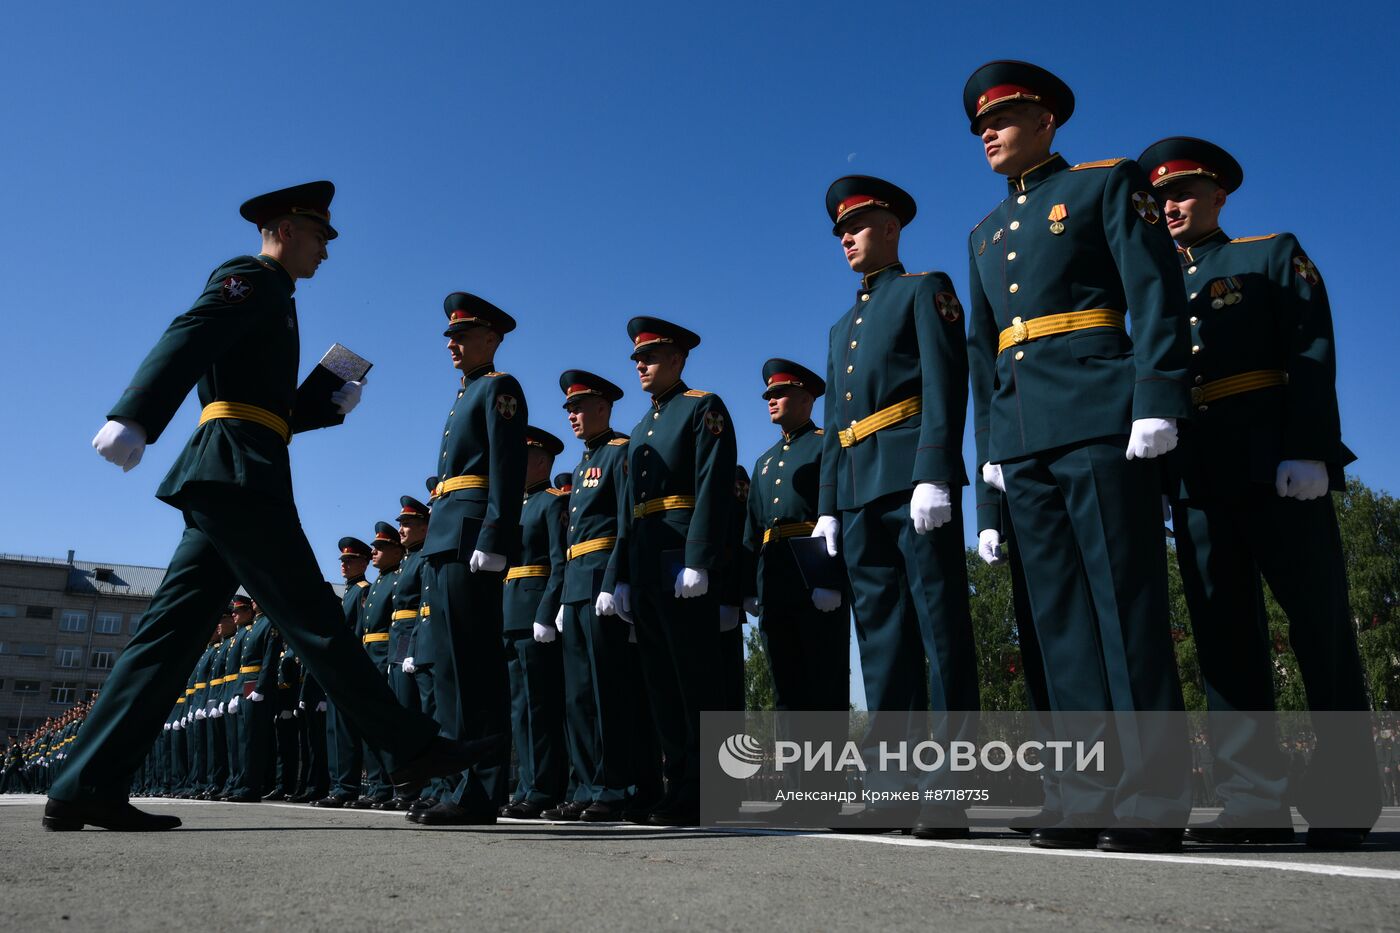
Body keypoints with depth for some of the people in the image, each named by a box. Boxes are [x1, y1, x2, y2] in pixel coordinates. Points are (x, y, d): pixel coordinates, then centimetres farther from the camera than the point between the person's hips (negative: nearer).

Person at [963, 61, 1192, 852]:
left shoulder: (1109, 183, 8)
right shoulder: (986, 233, 24)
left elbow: (1157, 293, -2)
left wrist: (1156, 404, -13)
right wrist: (991, 446, 14)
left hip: (1100, 424, -6)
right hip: (1025, 442, 6)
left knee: (1127, 607, -7)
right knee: (1062, 619, 2)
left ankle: (1153, 802, -1)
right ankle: (1095, 797, 6)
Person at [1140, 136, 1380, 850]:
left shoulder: (1276, 255, 11)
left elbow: (1313, 356, -2)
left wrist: (1307, 450, -15)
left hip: (1274, 465, -4)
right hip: (1196, 477, 4)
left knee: (1320, 628, -2)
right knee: (1225, 635, 1)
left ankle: (1344, 799, 7)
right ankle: (1256, 801, 4)